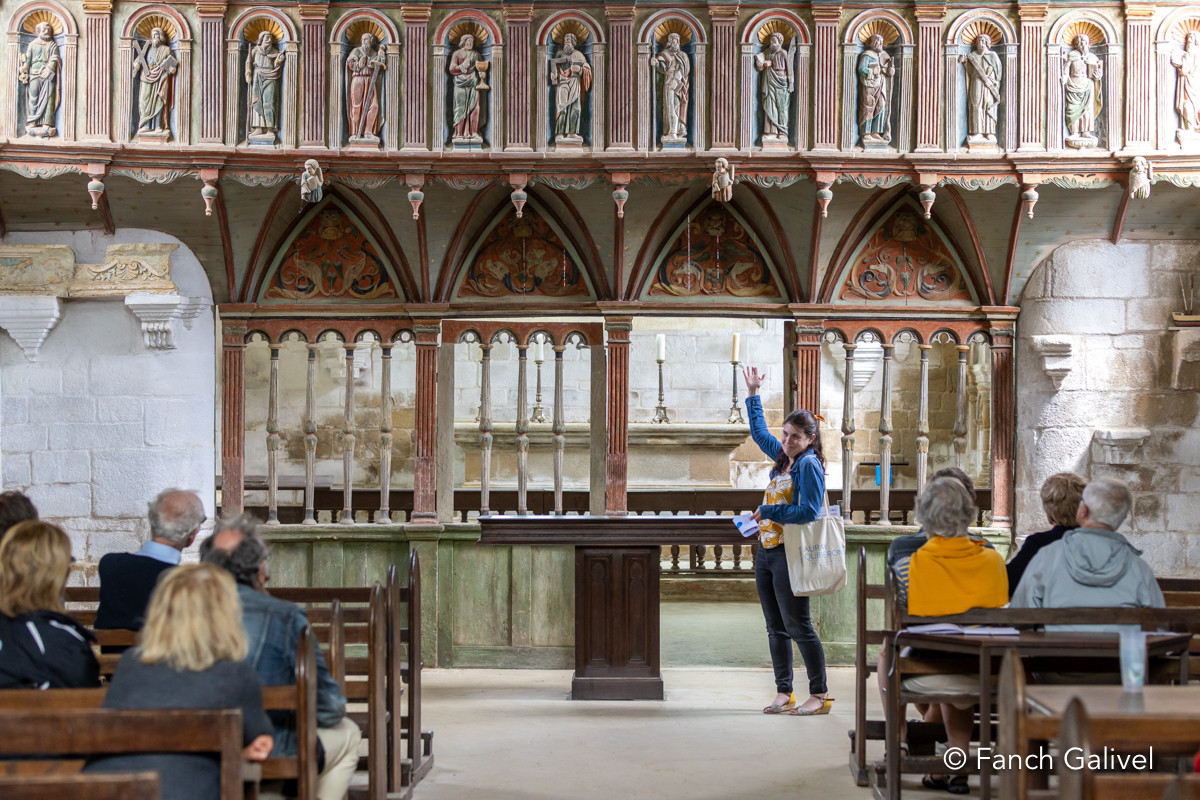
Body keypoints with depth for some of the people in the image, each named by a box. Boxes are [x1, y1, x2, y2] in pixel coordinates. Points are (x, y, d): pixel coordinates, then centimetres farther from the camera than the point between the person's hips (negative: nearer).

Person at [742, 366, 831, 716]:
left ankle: (820, 695, -2)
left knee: (798, 625, -8)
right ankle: (784, 693, 16)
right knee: (775, 627, 10)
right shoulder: (782, 457, 14)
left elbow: (809, 511, -19)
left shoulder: (809, 465, -10)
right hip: (766, 552, 9)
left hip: (788, 554, -9)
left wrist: (768, 512, -14)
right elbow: (759, 432, 31)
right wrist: (753, 394, 33)